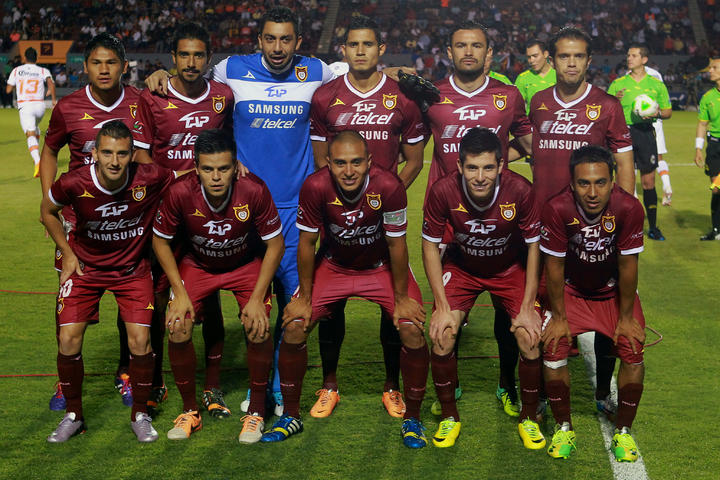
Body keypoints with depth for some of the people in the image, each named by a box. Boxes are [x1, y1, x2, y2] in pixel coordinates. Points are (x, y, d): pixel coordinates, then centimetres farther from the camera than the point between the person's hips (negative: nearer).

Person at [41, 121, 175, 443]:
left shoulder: (151, 180, -26)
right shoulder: (73, 183, -24)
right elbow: (48, 211, -1)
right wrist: (67, 253, -1)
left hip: (133, 268, 0)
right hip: (85, 266, 1)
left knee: (140, 341, -10)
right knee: (68, 340, -8)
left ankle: (140, 414, 13)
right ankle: (73, 414, 14)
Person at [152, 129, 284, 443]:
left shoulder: (254, 190, -31)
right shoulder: (180, 193, -28)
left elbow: (275, 244, -16)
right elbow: (160, 241, -9)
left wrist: (257, 298, -20)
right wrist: (179, 293, -14)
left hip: (247, 264, -1)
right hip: (197, 265, 1)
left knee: (258, 330, -21)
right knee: (177, 330, -17)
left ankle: (256, 412, 1)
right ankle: (190, 411, 6)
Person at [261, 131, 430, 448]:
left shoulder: (389, 187, -30)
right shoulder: (315, 187, -26)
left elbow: (397, 245, -18)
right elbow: (306, 244, -13)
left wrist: (401, 298, -11)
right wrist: (305, 298, -7)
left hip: (382, 267, -1)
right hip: (334, 265, 1)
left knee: (413, 330, -19)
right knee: (293, 327, -11)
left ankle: (412, 418, 3)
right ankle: (291, 416, 10)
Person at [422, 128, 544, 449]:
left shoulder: (520, 191, -29)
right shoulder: (443, 192, -28)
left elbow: (534, 246, -14)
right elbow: (430, 245, -13)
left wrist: (527, 308, -15)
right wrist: (442, 307, -16)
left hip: (511, 268, 0)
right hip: (461, 267, 1)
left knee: (531, 338, -16)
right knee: (441, 336, -17)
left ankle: (529, 417, 9)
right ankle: (449, 416, 7)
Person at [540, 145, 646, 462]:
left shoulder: (629, 208, -28)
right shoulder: (557, 209, -29)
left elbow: (627, 265, -17)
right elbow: (554, 266, -17)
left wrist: (626, 317, -10)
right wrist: (559, 317, -11)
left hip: (614, 291, 0)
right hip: (571, 291, 0)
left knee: (632, 352, -15)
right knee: (553, 347, -17)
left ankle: (623, 431, 8)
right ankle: (563, 428, 5)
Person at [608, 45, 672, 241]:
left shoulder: (656, 85, 8)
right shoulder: (617, 84, 7)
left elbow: (668, 111, 12)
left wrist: (657, 112, -9)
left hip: (645, 133, 0)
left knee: (648, 182, 1)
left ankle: (653, 228, 8)